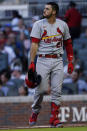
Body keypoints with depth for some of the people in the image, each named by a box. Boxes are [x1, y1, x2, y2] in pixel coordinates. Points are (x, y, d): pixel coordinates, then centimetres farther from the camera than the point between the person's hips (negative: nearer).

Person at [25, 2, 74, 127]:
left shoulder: (63, 25, 9)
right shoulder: (38, 25, 2)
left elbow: (68, 44, 16)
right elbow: (34, 44, -4)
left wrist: (71, 61, 9)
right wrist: (31, 63, -12)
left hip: (58, 61, 2)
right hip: (43, 60, -2)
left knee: (57, 90, -4)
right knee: (41, 89, -6)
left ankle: (54, 118, -1)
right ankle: (35, 112, 16)